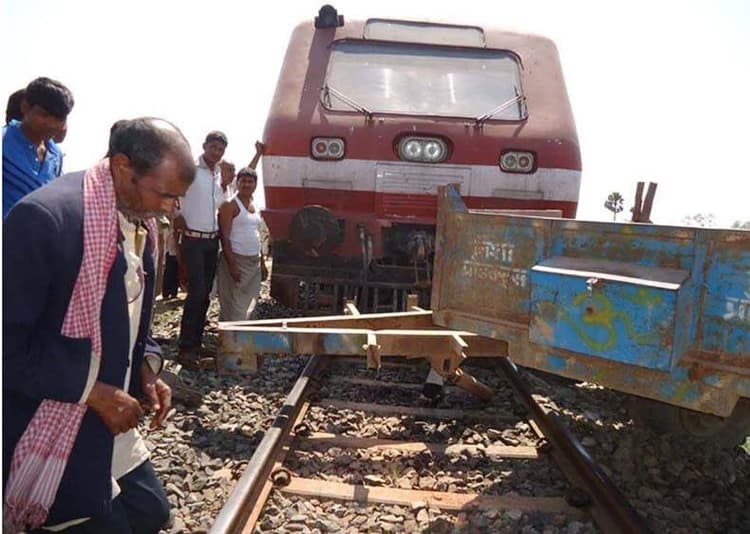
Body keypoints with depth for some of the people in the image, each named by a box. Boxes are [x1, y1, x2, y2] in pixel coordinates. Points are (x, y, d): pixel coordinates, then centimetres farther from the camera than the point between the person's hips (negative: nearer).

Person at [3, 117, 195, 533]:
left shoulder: (141, 221, 3)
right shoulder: (44, 217, -23)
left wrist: (145, 368, 1)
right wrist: (92, 391, -20)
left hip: (107, 422, 8)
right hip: (52, 427, -8)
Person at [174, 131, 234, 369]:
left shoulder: (219, 173, 13)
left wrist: (225, 184, 2)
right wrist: (177, 217, -12)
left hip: (212, 240, 7)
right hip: (193, 239, -7)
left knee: (204, 294, 9)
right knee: (197, 293, -12)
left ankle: (194, 345, 17)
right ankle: (186, 350, -8)